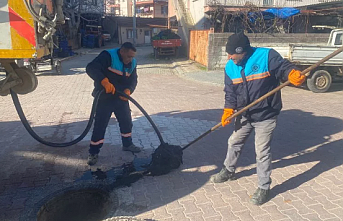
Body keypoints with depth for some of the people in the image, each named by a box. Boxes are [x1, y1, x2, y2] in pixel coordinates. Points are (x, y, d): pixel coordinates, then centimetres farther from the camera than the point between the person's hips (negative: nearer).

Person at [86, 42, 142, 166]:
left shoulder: (132, 63, 1)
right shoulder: (108, 56, -21)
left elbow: (133, 80, 1)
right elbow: (91, 68, -32)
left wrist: (128, 90, -21)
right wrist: (104, 81, -46)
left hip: (121, 98, 6)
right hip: (104, 98, -6)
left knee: (127, 121, 15)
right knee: (100, 125, -2)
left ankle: (127, 144, 37)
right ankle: (93, 153, 12)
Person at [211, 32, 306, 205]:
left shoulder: (266, 56, -20)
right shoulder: (230, 67, -3)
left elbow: (284, 67, -13)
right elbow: (230, 93, 1)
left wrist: (294, 74, -36)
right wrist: (228, 111, -10)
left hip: (266, 115, -6)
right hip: (244, 115, 6)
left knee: (262, 152, 1)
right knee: (234, 142, 19)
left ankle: (264, 188, 21)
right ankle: (228, 171, 44)